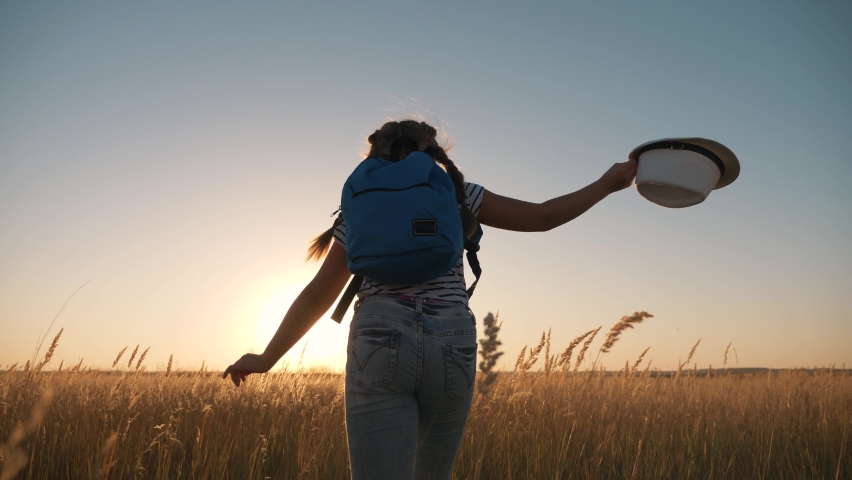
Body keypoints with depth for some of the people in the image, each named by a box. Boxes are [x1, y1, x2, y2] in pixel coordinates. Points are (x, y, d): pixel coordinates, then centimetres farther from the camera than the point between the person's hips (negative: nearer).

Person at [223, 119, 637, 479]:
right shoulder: (457, 195, 14)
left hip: (381, 343, -1)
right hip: (453, 346, 2)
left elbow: (318, 295, 13)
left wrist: (267, 358, 22)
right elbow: (542, 217, 14)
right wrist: (609, 182, 27)